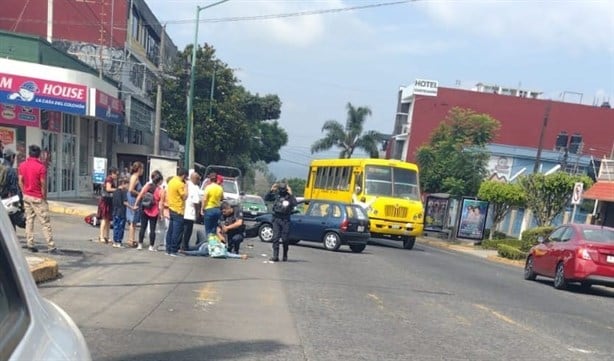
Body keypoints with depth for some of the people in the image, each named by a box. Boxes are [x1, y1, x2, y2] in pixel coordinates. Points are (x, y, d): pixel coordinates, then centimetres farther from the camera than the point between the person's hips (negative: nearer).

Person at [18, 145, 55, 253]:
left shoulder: (22, 165, 4)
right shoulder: (41, 167, -15)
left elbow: (20, 181, 6)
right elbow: (43, 185, -14)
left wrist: (24, 193, 14)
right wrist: (44, 198, -5)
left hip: (26, 196, 6)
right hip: (38, 198, -6)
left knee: (29, 220, 11)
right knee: (45, 223, -3)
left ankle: (30, 244, 10)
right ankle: (51, 246, -4)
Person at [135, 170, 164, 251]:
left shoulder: (148, 185, -2)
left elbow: (140, 195, -5)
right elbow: (161, 203, -8)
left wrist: (136, 204, 2)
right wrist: (161, 213, 0)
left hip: (145, 210, 2)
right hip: (154, 212, -2)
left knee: (143, 227, 10)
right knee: (152, 229, 5)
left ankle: (140, 245, 13)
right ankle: (151, 246, 7)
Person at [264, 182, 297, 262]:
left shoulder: (289, 196, -2)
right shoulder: (276, 195, 5)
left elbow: (295, 203, -18)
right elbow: (266, 198, 3)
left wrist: (291, 194, -21)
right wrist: (271, 191, -7)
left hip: (285, 220, -2)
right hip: (276, 219, 2)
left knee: (285, 238, 3)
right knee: (275, 238, -4)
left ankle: (285, 256, 18)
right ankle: (275, 256, -4)